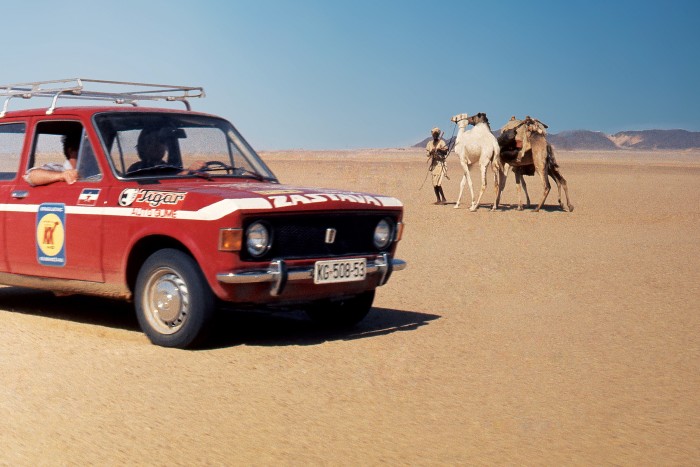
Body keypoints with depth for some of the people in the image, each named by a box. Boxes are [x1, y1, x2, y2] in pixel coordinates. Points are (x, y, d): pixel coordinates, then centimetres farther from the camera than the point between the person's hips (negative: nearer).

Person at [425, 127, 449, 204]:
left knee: (437, 183, -15)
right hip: (433, 163, 6)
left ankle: (443, 199, -8)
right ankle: (438, 199, 10)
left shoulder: (441, 142, -3)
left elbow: (445, 152, -9)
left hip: (440, 163, -6)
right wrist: (431, 152, -7)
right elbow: (428, 153, 15)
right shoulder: (430, 143, 14)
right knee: (434, 183, 4)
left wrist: (439, 150, -27)